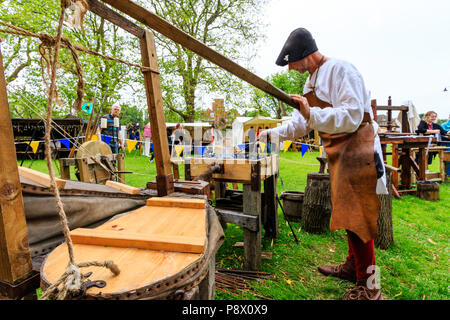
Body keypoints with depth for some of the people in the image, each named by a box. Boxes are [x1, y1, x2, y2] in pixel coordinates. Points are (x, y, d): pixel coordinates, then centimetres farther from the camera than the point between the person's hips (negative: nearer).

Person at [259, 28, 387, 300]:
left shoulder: (341, 70, -15)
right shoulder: (313, 79, 14)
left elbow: (352, 117, -26)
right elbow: (303, 121, 17)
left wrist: (313, 115, -35)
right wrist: (273, 133, 8)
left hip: (356, 149, -9)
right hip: (339, 152, 9)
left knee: (356, 216, -7)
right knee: (348, 213, 18)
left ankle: (368, 288, 7)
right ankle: (353, 265, 35)